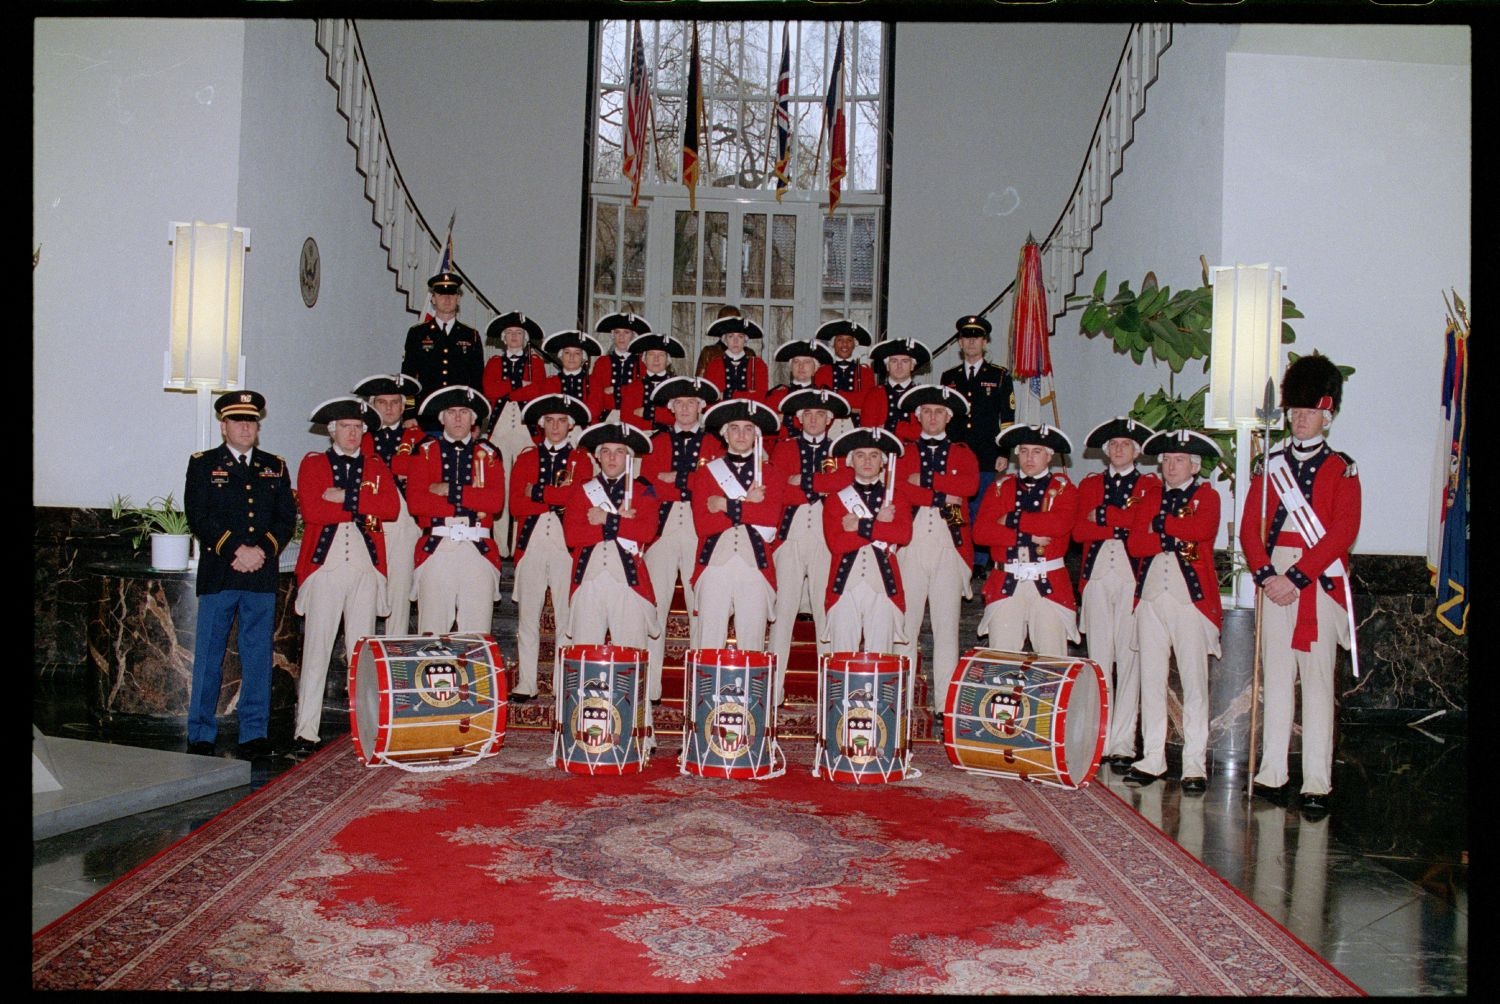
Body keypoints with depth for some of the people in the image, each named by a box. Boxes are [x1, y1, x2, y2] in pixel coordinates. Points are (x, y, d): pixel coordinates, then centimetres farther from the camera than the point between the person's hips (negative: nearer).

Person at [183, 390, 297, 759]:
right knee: (209, 655, 2)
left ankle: (255, 733, 10)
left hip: (262, 575, 2)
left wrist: (263, 550, -9)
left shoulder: (275, 467, 15)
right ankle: (201, 735, 11)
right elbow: (198, 516, -4)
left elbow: (287, 518, 8)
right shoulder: (203, 465, 8)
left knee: (258, 656, 4)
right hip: (217, 574, -2)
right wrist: (235, 550, -13)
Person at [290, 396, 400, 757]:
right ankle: (306, 731, 0)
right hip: (324, 564, -2)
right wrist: (363, 508, -6)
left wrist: (346, 497, -9)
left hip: (366, 567, 2)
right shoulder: (312, 464, 9)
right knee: (316, 648, -4)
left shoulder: (377, 467, 16)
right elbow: (310, 510, -8)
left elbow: (392, 508, -2)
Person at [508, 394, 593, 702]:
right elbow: (516, 505, 1)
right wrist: (558, 497, -8)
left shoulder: (581, 459, 10)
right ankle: (525, 684, 9)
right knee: (527, 615, 3)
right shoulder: (526, 457, 14)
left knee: (567, 614, -3)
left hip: (566, 542, -2)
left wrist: (538, 492, -7)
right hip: (531, 543, 2)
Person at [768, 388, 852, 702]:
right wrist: (820, 489, -7)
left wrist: (801, 482, -6)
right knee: (783, 608, -3)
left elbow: (845, 480, -6)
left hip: (827, 538, 0)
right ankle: (773, 689, 0)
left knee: (827, 609, 0)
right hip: (790, 536, 0)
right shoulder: (784, 448, 14)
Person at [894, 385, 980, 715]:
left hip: (950, 545, 0)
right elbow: (897, 489, -5)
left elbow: (971, 484, -5)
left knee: (947, 624, -1)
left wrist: (925, 480, -6)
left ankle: (945, 703, 1)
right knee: (906, 621, -3)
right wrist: (941, 496, -8)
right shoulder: (904, 453, 14)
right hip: (912, 543, 0)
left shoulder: (963, 454, 16)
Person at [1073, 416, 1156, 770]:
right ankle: (1099, 741, 9)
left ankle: (1123, 743, 0)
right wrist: (1122, 526, -7)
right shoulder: (1089, 485, 16)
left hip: (1132, 576, -2)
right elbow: (1079, 530, 2)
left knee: (1129, 659, -4)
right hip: (1097, 575, 3)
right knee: (1098, 658, 4)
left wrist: (1101, 516, -4)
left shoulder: (1150, 485, 9)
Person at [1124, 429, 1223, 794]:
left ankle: (1195, 765, -1)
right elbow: (1135, 543, 3)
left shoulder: (1207, 495, 4)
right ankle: (1153, 758, 13)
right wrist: (1172, 538, -11)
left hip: (1192, 596, -4)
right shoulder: (1151, 495, 16)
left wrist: (1160, 524, -4)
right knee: (1151, 679, 6)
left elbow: (1201, 528, -18)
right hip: (1151, 595, 4)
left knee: (1194, 682, -5)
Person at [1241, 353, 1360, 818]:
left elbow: (1343, 532, -8)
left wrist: (1297, 576, -15)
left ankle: (1317, 783, -1)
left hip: (1319, 584, -3)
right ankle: (1273, 773, 12)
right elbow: (1250, 528, 6)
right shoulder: (1270, 466, 12)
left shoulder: (1342, 468, 3)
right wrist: (1266, 575, -9)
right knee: (1276, 678, 6)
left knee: (1317, 682, -3)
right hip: (1275, 582, 3)